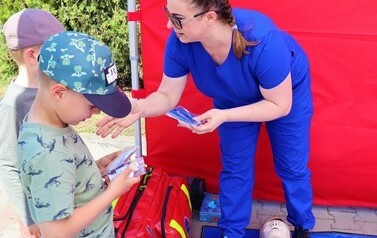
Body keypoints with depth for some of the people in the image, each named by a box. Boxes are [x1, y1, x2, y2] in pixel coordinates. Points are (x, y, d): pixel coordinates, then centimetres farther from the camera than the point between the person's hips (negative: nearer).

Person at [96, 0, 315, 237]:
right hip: (235, 98, 3)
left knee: (292, 167, 7)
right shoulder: (180, 42, -32)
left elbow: (280, 106, -33)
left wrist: (224, 116, -43)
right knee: (235, 169, 9)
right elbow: (167, 95, -21)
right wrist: (138, 108, -43)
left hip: (288, 92, -3)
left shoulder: (261, 41, -44)